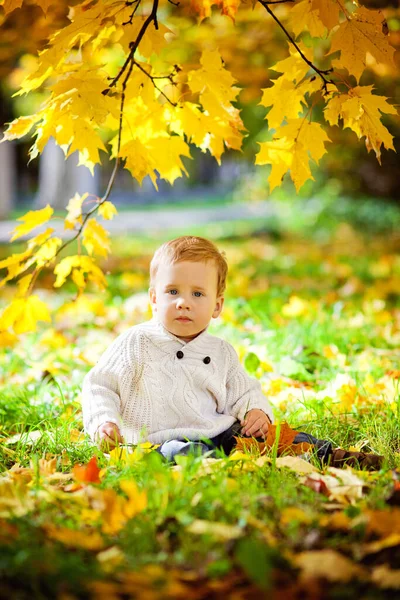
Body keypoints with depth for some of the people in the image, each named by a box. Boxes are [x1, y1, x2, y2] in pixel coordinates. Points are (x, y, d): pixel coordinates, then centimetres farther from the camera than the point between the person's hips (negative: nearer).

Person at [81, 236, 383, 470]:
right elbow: (100, 385, 8)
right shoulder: (136, 343, 5)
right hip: (166, 439, -5)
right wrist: (103, 423, -10)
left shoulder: (221, 352, 16)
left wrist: (257, 410, 0)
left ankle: (329, 455, -16)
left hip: (220, 432, 5)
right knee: (180, 452, -38)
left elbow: (244, 391, 24)